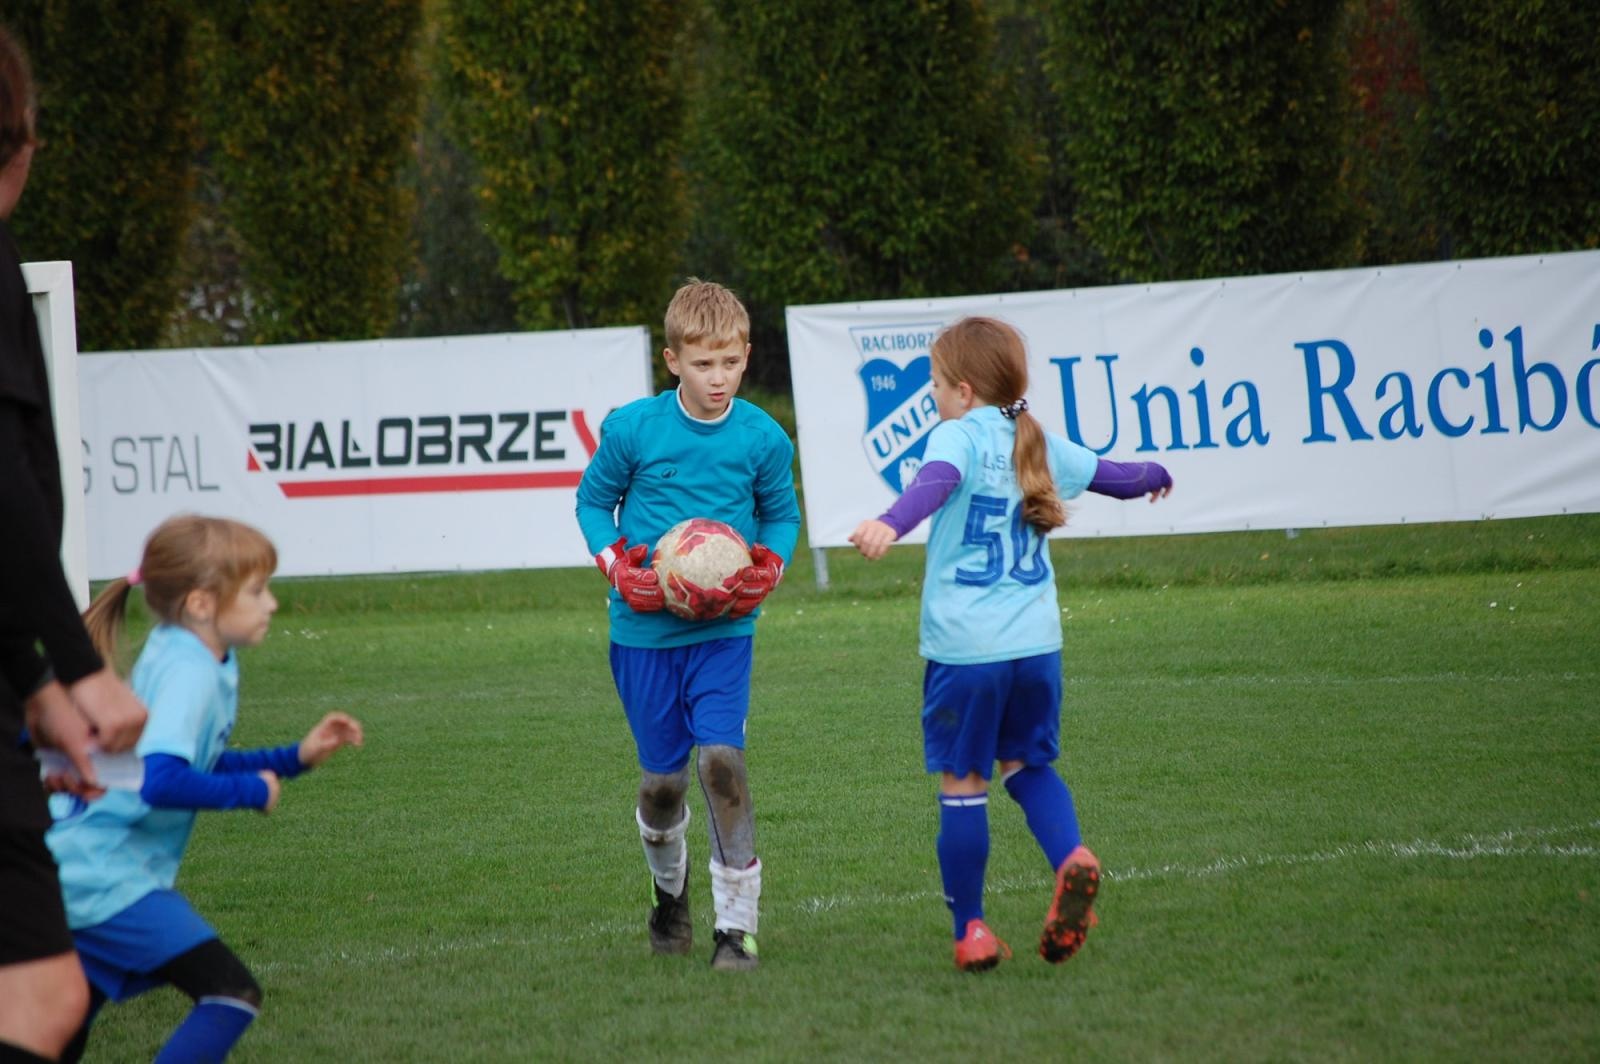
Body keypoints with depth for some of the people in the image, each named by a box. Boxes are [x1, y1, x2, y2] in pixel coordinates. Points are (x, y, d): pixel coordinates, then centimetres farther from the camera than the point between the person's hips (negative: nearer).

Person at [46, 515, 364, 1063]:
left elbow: (195, 764, 22)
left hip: (75, 868, 10)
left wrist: (295, 756, 14)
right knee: (232, 994, -17)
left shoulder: (174, 654, 10)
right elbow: (162, 780, -32)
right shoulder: (188, 672, -19)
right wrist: (252, 792, -17)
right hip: (105, 877, -10)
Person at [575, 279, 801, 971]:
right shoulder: (632, 429, -9)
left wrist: (768, 567, -10)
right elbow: (593, 500, 6)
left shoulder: (763, 438, -6)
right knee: (664, 778, 7)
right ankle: (669, 889, 39)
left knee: (722, 759, -17)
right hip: (644, 629, 0)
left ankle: (737, 925, -9)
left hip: (724, 629, 0)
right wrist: (617, 564, -10)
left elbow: (782, 516, 10)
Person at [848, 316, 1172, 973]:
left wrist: (891, 524, -47)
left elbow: (936, 481, -28)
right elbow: (1110, 475, 32)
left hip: (964, 648, -5)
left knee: (962, 785, 4)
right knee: (1027, 765, 20)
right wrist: (1154, 476, 55)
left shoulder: (958, 435, -5)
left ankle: (971, 933, 7)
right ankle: (1071, 859, -8)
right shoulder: (1040, 445, 14)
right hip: (1036, 642, 5)